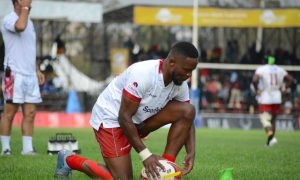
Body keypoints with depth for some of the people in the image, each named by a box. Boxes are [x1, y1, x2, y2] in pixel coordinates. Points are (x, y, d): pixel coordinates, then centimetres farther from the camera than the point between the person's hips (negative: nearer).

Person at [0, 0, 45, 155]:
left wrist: (37, 70, 19)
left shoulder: (29, 21, 18)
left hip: (30, 74, 8)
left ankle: (27, 148, 7)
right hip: (14, 73, -8)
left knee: (30, 113, 4)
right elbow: (20, 26, -33)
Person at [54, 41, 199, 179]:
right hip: (111, 118, -7)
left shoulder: (180, 84, -8)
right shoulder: (143, 74, -31)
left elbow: (187, 117, 2)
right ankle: (70, 160, 6)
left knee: (188, 110, -12)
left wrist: (191, 152, -16)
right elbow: (124, 117, -28)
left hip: (138, 120, 7)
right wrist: (145, 154, -30)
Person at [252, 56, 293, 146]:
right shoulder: (279, 69, 7)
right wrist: (284, 89, 16)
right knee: (273, 120, 16)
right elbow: (290, 79, 12)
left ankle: (271, 136, -29)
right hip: (277, 99, 5)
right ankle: (270, 139, 16)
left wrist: (257, 90, -8)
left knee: (265, 119, -6)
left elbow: (255, 80, -23)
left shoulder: (261, 69, -8)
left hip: (265, 99, -5)